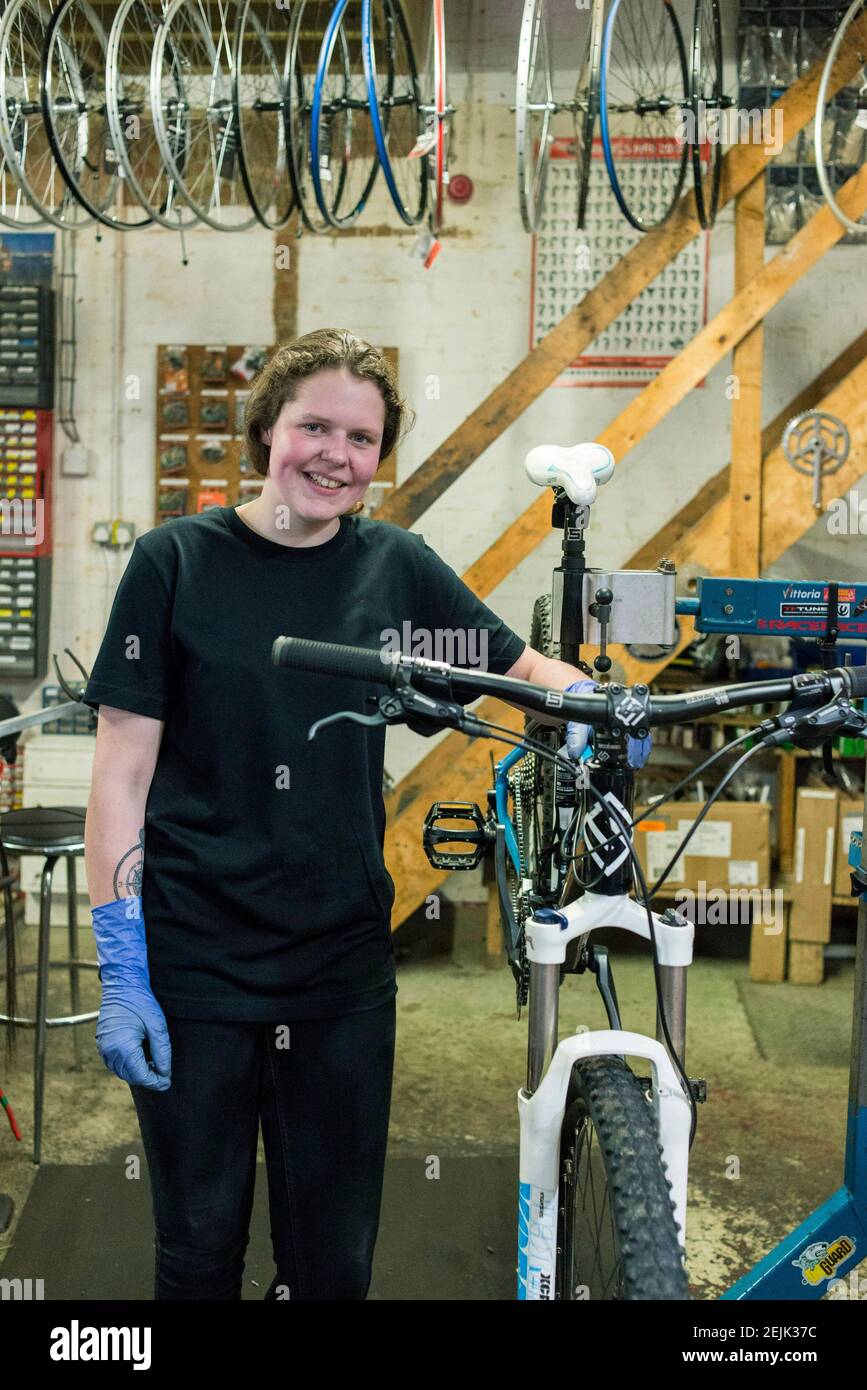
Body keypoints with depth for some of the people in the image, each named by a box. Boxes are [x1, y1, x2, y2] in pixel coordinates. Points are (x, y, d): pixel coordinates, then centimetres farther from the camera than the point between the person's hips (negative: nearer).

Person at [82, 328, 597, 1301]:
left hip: (344, 966, 2)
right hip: (193, 965, -2)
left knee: (335, 1258, 13)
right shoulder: (178, 561, -5)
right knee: (199, 1247, 12)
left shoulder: (398, 568, 2)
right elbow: (122, 772, -6)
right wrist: (119, 971, -10)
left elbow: (523, 668, 12)